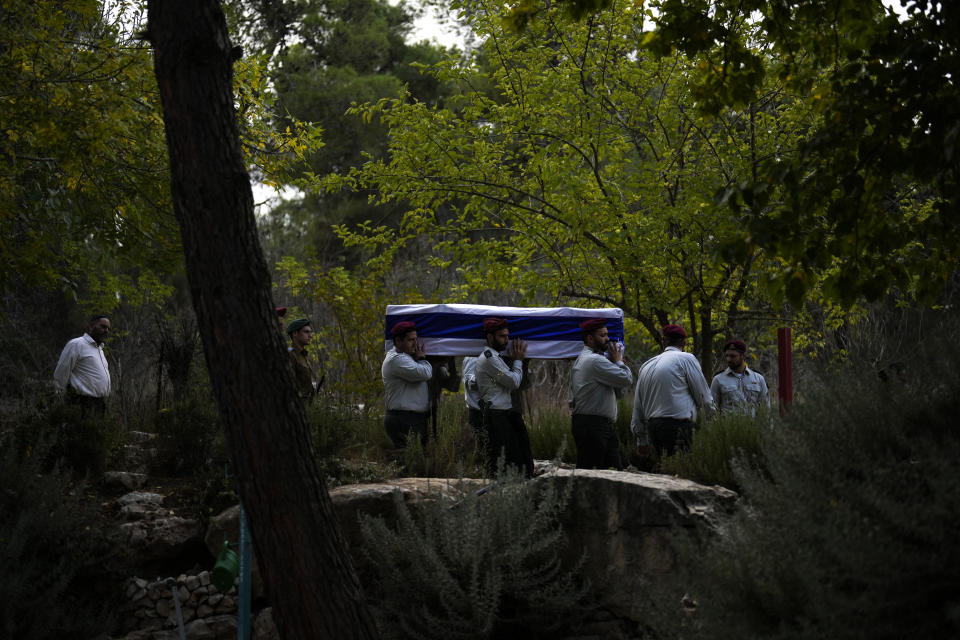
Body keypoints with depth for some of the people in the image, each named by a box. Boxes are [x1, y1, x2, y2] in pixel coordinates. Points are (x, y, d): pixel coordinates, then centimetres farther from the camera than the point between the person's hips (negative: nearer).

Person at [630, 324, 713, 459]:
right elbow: (704, 397, 2)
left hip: (652, 427, 7)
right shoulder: (686, 359, 0)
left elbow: (638, 407, 20)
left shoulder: (646, 366, 18)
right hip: (679, 426, -6)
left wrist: (642, 441, 25)